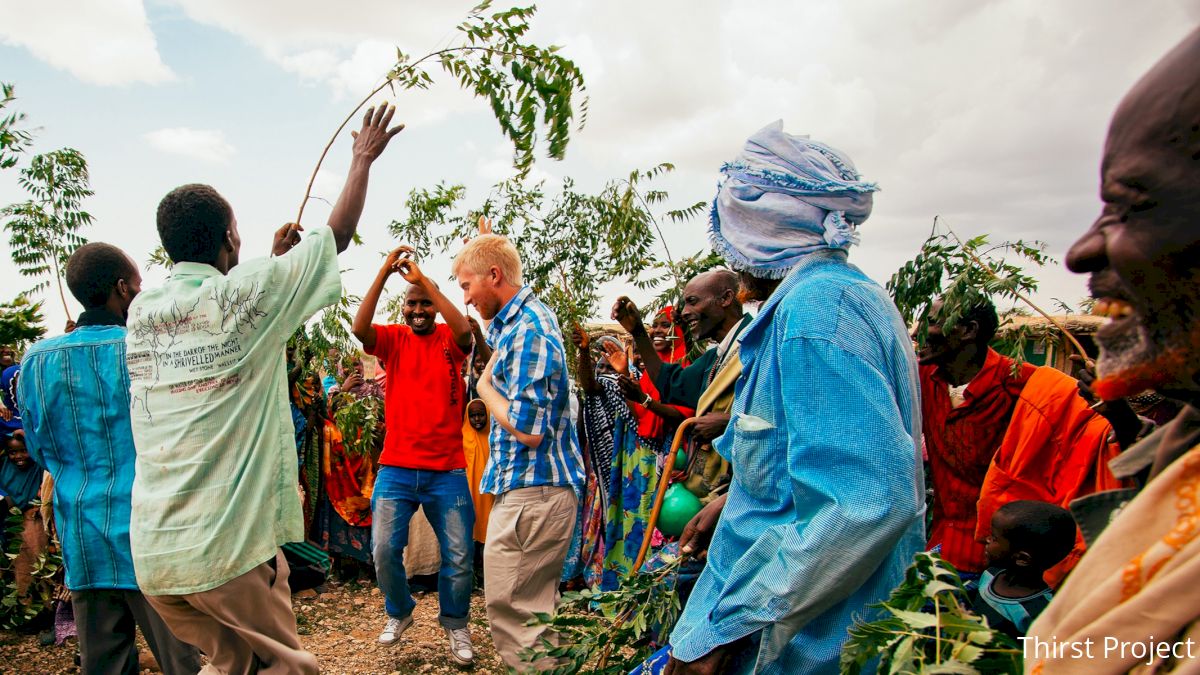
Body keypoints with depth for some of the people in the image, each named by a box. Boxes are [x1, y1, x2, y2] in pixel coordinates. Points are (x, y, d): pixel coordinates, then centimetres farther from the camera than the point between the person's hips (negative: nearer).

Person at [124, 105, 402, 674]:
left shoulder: (142, 309, 5)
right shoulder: (244, 292, -12)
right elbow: (338, 233, 1)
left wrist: (274, 261, 31)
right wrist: (363, 158, 15)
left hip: (150, 548, 7)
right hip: (227, 544, -6)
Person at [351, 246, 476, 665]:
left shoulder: (450, 340, 3)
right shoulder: (393, 339, 5)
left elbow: (465, 329, -20)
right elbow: (359, 327, -15)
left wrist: (424, 280, -21)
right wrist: (384, 273, -20)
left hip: (447, 469, 0)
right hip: (396, 466, 1)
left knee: (459, 556, 2)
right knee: (384, 548, -3)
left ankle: (456, 626, 26)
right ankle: (399, 612, 27)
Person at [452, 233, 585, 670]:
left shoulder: (529, 330, -19)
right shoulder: (520, 318, 12)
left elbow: (528, 429, -26)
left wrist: (485, 388, -8)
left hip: (532, 492, -11)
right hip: (529, 487, 11)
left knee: (512, 612, -4)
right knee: (535, 609, 19)